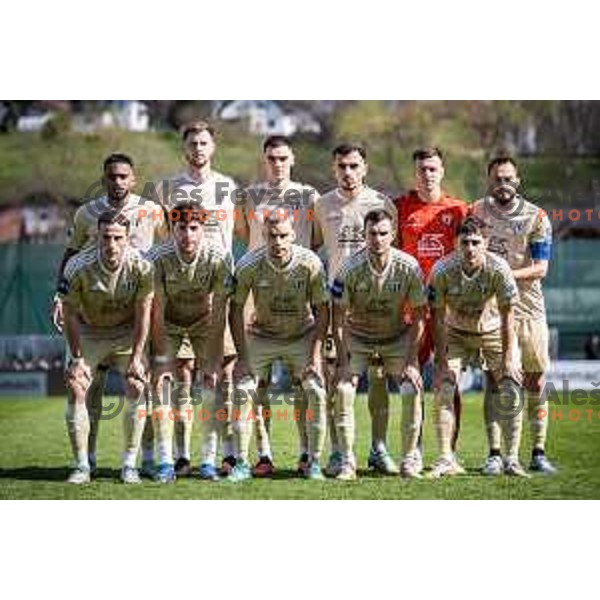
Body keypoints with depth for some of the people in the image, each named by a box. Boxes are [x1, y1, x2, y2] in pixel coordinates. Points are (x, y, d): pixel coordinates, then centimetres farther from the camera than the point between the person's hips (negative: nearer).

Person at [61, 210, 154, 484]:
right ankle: (81, 466, -3)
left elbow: (142, 315, -12)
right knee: (75, 389, -13)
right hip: (87, 332, 0)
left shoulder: (141, 267, -22)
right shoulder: (78, 267, -25)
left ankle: (129, 464, -3)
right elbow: (70, 314, -14)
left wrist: (136, 356, -15)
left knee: (137, 388, -14)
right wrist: (77, 358, -14)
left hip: (127, 333, 0)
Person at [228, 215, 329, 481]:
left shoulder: (310, 264, -21)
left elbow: (322, 310, -11)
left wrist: (315, 356, -16)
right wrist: (242, 357, -13)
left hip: (302, 337, 0)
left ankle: (314, 462, -2)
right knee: (244, 390, -14)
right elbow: (236, 310, -9)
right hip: (261, 336, 0)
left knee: (316, 391, -15)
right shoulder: (249, 265, -20)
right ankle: (242, 463, -3)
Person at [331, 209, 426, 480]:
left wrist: (411, 362, -16)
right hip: (357, 337, 0)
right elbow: (338, 318, -12)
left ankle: (410, 459, -1)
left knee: (412, 390, -16)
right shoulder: (351, 268, -19)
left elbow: (418, 318, -10)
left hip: (397, 338, 0)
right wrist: (343, 362, -18)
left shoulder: (408, 267, -18)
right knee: (343, 388, -18)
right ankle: (347, 461, -8)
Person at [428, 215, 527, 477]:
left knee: (510, 392, -12)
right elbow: (439, 318, -17)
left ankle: (512, 459, -3)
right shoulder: (442, 270, -24)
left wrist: (508, 359, -21)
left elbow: (507, 316, -19)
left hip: (494, 331, -1)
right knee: (442, 388, -13)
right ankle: (446, 459, -7)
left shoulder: (498, 269, -27)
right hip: (456, 333, 1)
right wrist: (442, 363, -19)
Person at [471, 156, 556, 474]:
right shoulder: (477, 211, 6)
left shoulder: (536, 217, -2)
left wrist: (505, 274, -21)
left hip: (528, 308, -1)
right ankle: (494, 454, 3)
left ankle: (538, 453, 9)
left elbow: (540, 268, -8)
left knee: (535, 383, 2)